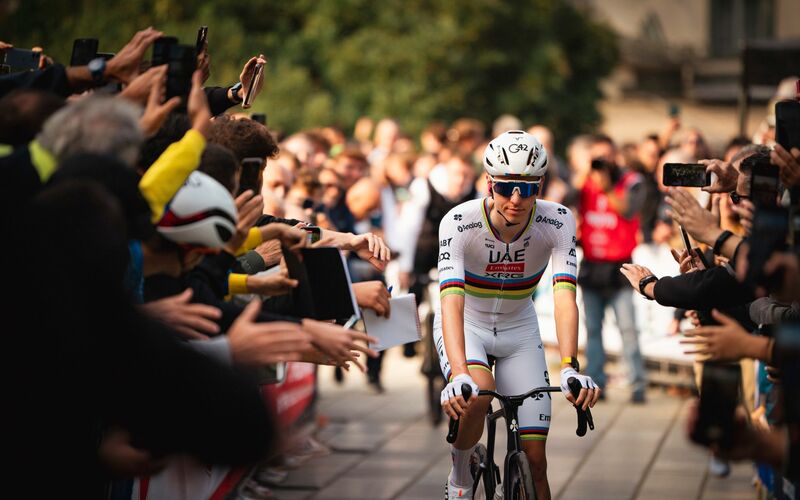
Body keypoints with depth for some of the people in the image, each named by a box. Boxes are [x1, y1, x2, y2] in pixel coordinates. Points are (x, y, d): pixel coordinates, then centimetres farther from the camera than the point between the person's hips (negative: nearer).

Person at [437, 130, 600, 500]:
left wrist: (570, 369, -49)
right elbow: (451, 301, -39)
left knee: (534, 459, -5)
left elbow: (564, 296, -34)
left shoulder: (557, 222, -23)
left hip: (519, 330, 2)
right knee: (477, 392, -35)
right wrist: (458, 375, -54)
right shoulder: (459, 223, -29)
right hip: (465, 324, -2)